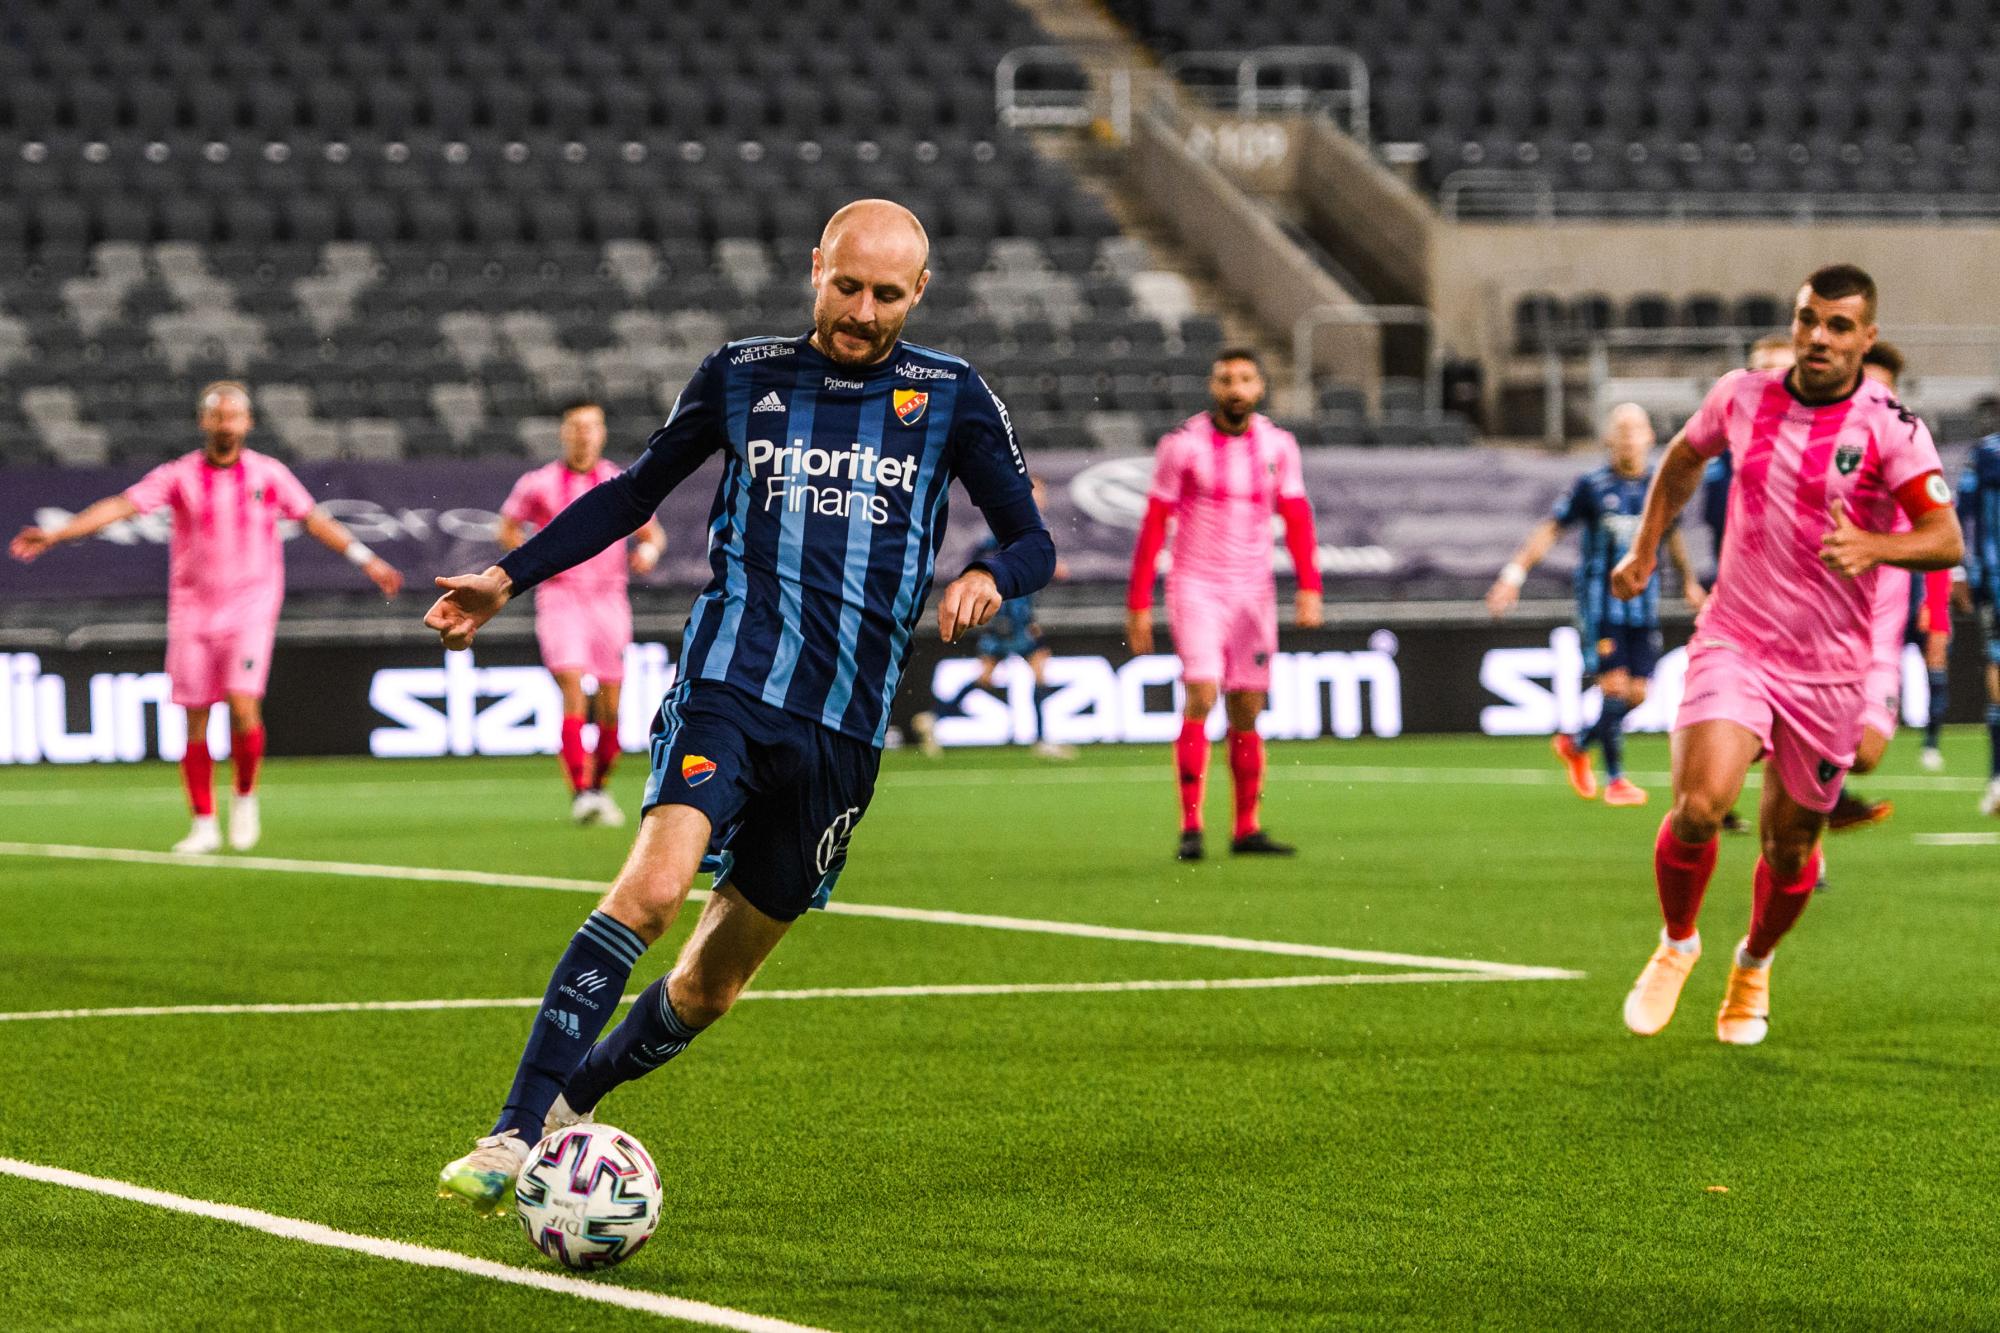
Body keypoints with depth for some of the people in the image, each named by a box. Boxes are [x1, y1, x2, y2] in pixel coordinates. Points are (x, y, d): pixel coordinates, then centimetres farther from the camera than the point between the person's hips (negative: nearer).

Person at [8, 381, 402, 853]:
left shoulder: (269, 474, 1)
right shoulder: (178, 476, -2)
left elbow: (314, 519, 11)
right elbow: (121, 506, -11)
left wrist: (366, 560, 10)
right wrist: (55, 534, -22)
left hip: (251, 607, -1)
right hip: (193, 611, 1)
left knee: (243, 706, -17)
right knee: (196, 722, 0)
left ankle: (245, 797, 7)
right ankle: (204, 825, 10)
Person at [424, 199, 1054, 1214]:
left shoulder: (951, 398, 7)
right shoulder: (742, 377, 8)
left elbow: (1031, 539, 11)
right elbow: (635, 492, 19)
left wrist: (990, 577, -13)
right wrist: (508, 578, 11)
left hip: (847, 723, 2)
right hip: (728, 683, -2)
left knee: (710, 986, 5)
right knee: (652, 887, -28)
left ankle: (568, 1099, 31)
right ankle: (515, 1136, -28)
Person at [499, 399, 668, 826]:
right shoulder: (538, 484, 3)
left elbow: (653, 532, 15)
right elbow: (507, 530, 13)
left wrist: (649, 549, -8)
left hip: (608, 599, 2)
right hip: (560, 597, -2)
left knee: (610, 706, 1)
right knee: (573, 691, -19)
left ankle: (598, 787, 20)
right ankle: (580, 792, -23)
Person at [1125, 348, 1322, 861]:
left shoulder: (1278, 446, 5)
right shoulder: (1182, 444, -5)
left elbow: (1297, 518, 5)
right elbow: (1154, 525, -3)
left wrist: (1309, 588, -8)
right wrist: (1138, 603, -5)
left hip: (1253, 591, 4)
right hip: (1196, 587, -3)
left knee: (1247, 712, 5)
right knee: (1201, 697, -17)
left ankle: (1247, 829, 12)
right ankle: (1191, 828, -15)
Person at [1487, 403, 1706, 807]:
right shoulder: (1592, 486, -5)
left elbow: (1672, 534, 25)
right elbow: (1550, 529, -3)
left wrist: (1689, 581, 31)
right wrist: (1515, 573, -12)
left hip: (1644, 603, 4)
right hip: (1600, 602, -4)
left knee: (1637, 694, 0)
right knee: (1615, 686, -13)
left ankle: (1575, 744, 24)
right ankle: (1614, 779, 1)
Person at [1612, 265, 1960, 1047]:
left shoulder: (1890, 429, -9)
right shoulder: (1741, 397, 1)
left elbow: (1947, 540, -19)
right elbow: (1683, 459, 23)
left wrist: (1871, 547, -36)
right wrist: (1645, 550, 22)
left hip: (1828, 668, -1)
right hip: (1733, 640, 1)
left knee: (1790, 843, 9)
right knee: (1699, 806, -20)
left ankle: (1754, 967, 40)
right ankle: (1677, 944, 10)